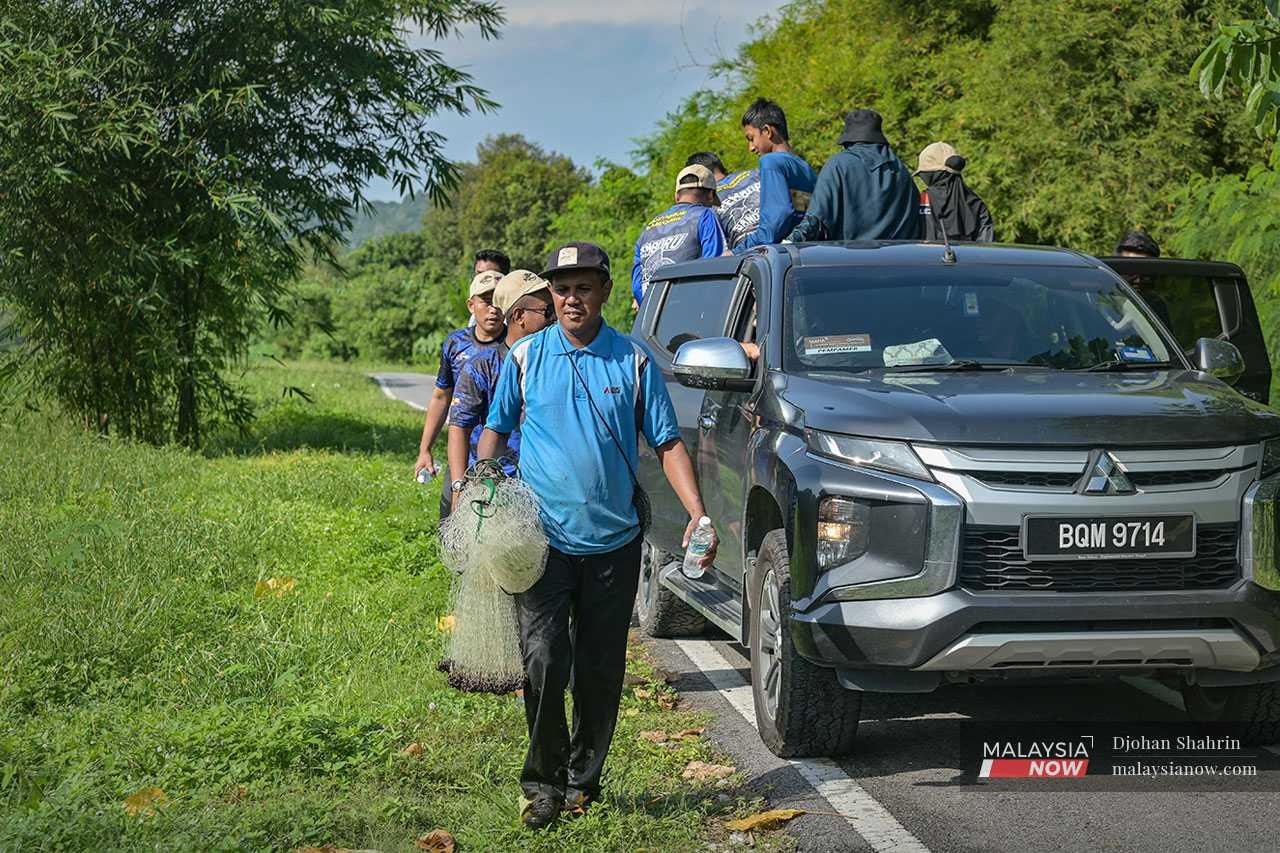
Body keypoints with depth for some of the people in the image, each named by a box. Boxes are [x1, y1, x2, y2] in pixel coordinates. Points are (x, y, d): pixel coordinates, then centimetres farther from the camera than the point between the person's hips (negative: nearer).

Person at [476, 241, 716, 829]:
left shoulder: (634, 362, 3)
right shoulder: (526, 357, 3)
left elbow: (667, 443, 4)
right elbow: (496, 429, 12)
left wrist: (697, 513, -9)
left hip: (614, 542, 1)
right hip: (543, 538, -1)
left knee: (600, 671, 8)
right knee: (544, 662, -12)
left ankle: (583, 780, 23)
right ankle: (542, 780, 3)